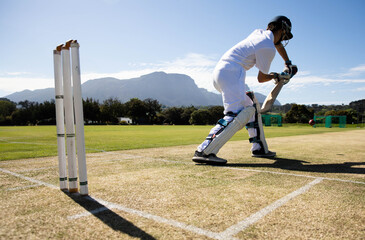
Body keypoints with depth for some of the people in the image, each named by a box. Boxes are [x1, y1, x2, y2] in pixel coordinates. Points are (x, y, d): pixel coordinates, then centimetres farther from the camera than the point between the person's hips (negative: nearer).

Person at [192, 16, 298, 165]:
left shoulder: (259, 33, 21)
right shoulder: (268, 49, -6)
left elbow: (277, 43, 42)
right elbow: (261, 78, 2)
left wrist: (288, 63, 49)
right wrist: (277, 77, 22)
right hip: (231, 73, -10)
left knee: (251, 107, 18)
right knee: (237, 115, -23)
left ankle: (258, 148, 22)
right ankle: (204, 151, -35)